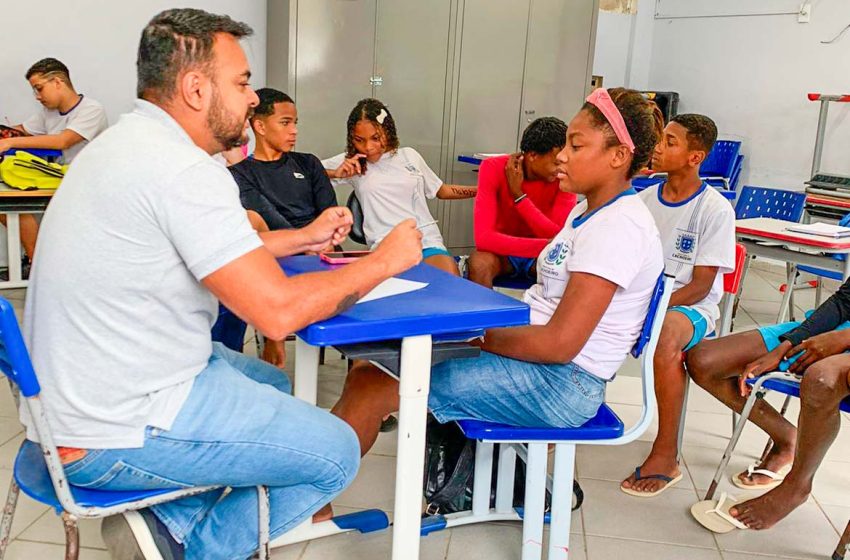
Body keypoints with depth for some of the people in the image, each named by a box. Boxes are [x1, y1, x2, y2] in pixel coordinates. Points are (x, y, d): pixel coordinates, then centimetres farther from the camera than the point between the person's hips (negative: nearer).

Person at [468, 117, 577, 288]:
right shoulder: (493, 169, -21)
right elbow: (483, 238, -32)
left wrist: (518, 195, -28)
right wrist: (548, 245, -38)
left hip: (541, 256, 1)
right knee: (480, 264, -34)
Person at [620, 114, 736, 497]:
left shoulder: (715, 210, -10)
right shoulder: (646, 198, 5)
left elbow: (700, 286, -13)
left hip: (691, 306, -5)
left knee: (665, 335, -39)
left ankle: (666, 455, -25)